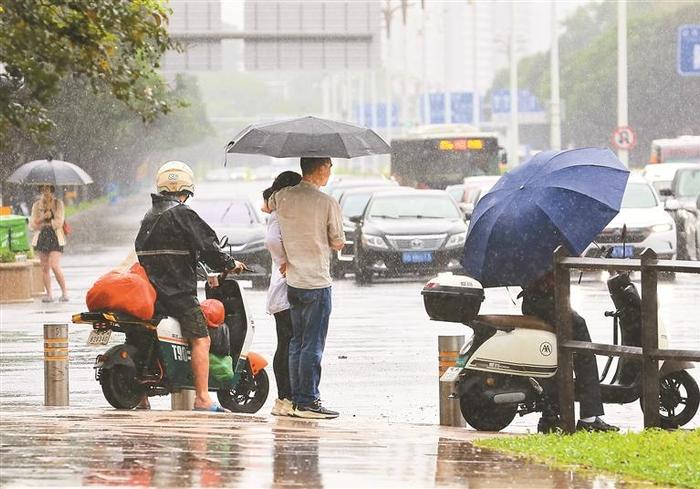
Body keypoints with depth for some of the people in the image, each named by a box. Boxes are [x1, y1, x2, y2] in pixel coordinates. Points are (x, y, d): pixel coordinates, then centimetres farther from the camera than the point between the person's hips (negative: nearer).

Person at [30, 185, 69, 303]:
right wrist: (43, 217, -12)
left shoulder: (58, 203, 1)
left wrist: (43, 224, -6)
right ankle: (49, 294, 7)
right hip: (41, 238, 4)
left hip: (55, 237, -4)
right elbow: (32, 224, 4)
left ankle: (64, 292, -5)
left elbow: (59, 222, -6)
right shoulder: (37, 205, 10)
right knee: (44, 267, 2)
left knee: (55, 266, -15)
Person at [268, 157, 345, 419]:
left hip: (293, 282, 6)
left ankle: (297, 400, 15)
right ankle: (307, 402, -2)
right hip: (317, 283, -6)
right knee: (313, 345, -2)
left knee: (297, 343, 13)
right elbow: (338, 243, -5)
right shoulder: (327, 203, -14)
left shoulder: (283, 197, 2)